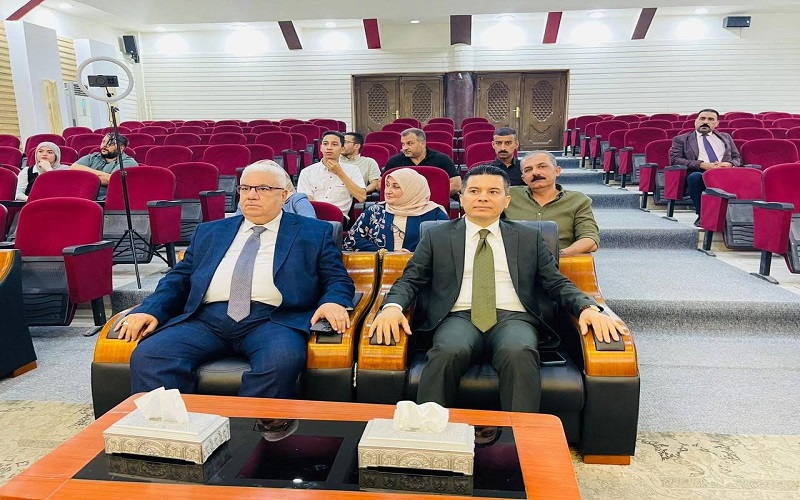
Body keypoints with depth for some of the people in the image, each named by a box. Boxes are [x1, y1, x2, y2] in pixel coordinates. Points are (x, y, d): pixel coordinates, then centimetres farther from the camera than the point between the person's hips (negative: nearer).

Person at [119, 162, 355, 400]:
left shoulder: (314, 232, 14)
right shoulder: (209, 232, 24)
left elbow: (338, 280, 8)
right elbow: (178, 278, 20)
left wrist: (332, 302, -15)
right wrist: (150, 309, 0)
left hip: (271, 319, -2)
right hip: (205, 318, 3)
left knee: (282, 360, -35)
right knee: (147, 356, -23)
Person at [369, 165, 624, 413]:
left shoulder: (529, 238, 18)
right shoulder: (436, 237, 16)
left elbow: (557, 284, 15)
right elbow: (410, 280, 11)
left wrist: (588, 307, -6)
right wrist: (392, 306, -12)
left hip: (513, 318, 1)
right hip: (459, 318, 0)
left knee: (519, 354, -35)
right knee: (448, 353, -35)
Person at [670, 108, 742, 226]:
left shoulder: (725, 137, 29)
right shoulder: (681, 139, 17)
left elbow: (737, 158, 25)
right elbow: (675, 160, 2)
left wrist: (729, 164, -2)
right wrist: (702, 165, -11)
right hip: (699, 173, -2)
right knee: (695, 177, -40)